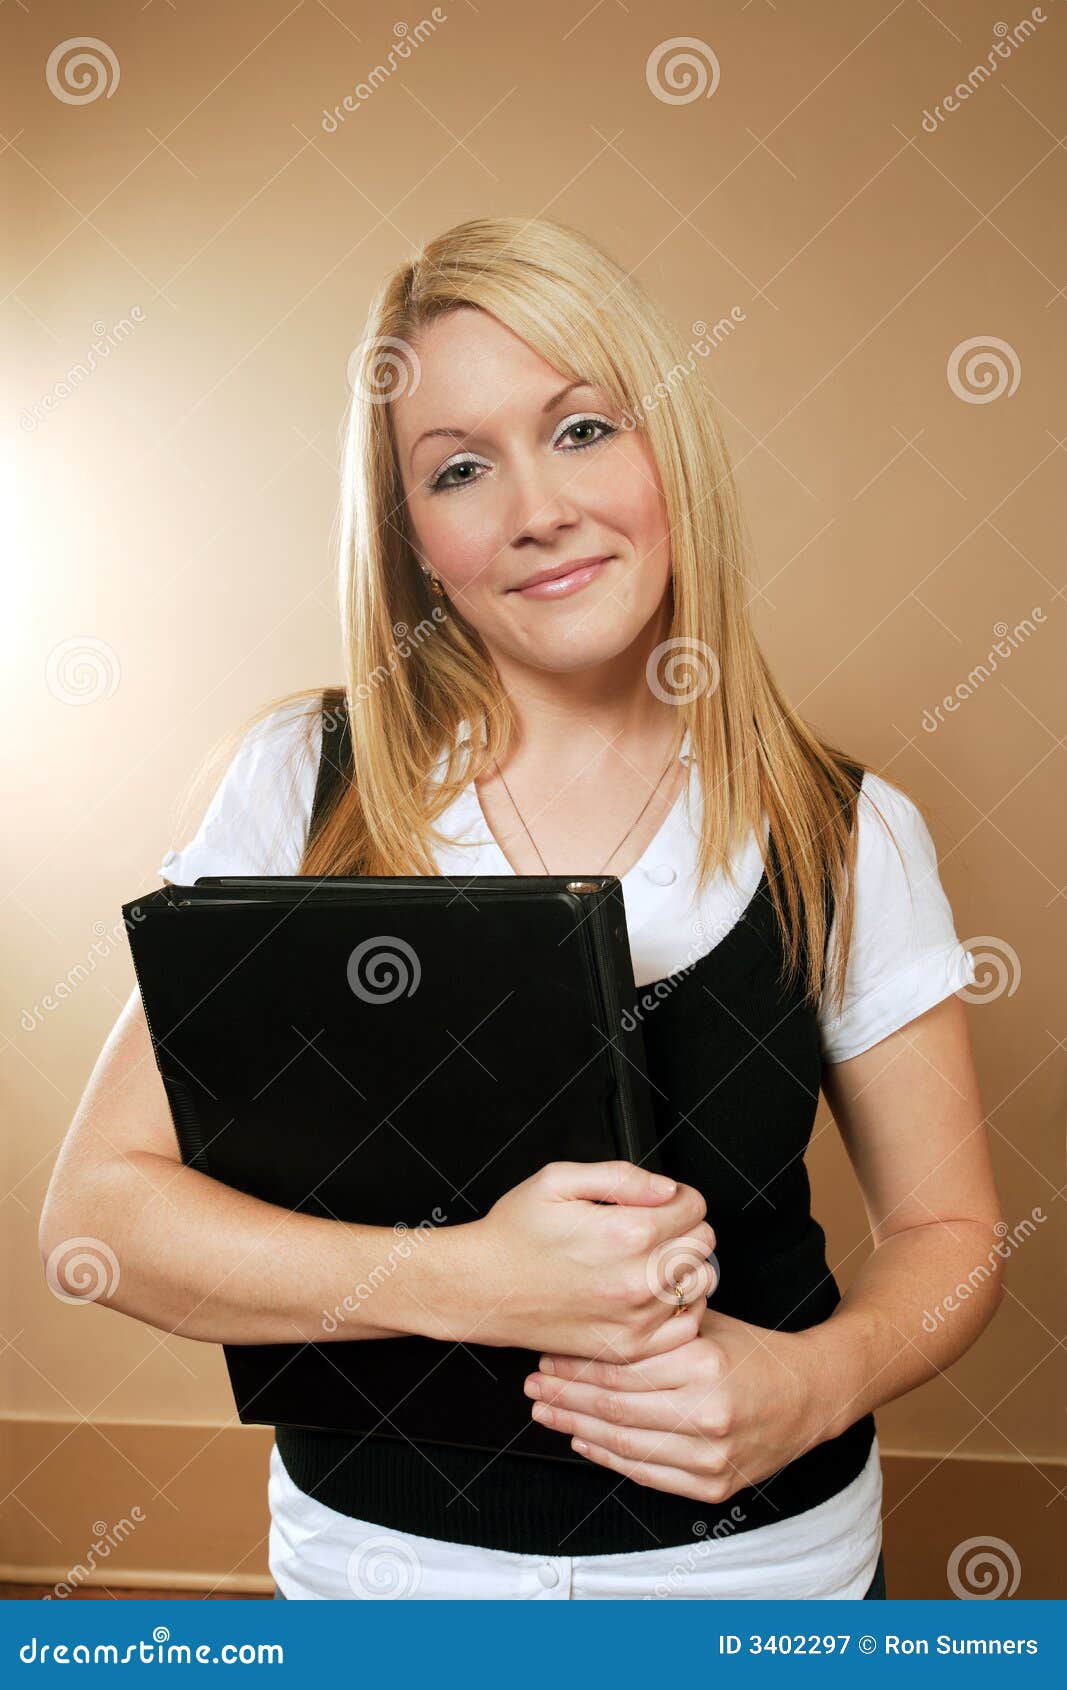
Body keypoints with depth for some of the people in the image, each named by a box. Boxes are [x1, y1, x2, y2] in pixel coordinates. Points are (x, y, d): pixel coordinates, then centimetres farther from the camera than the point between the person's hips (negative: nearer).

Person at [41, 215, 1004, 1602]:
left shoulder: (848, 836, -10)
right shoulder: (307, 786, -12)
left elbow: (950, 1231, 0)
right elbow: (99, 1201, -12)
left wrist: (814, 1381, -20)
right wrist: (464, 1281, -25)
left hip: (761, 1558, 1)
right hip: (380, 1551, 0)